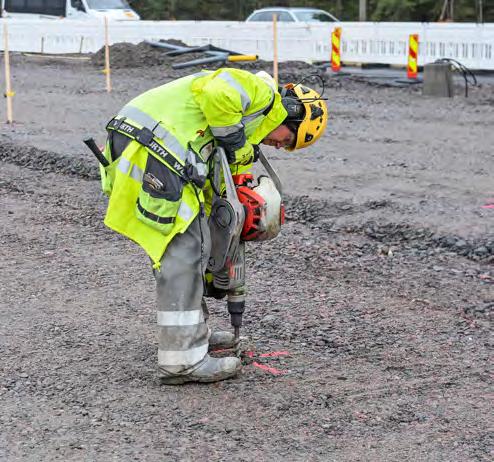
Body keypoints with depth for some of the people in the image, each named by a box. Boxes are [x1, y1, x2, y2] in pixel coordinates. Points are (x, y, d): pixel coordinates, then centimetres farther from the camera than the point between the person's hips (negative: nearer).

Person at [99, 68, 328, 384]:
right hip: (152, 147, -10)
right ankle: (183, 360, -4)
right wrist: (236, 142, -5)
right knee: (184, 251, -7)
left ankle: (193, 333, 35)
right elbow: (217, 94, -20)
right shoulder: (261, 90, 3)